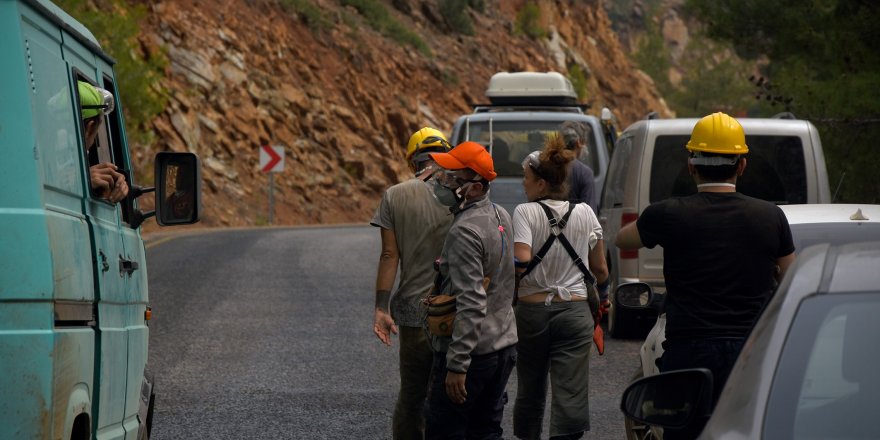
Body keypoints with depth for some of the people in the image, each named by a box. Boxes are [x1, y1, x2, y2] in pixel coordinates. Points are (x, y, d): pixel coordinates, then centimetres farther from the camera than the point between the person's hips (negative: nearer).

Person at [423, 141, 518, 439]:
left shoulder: (465, 232, -21)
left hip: (471, 350, -9)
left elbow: (471, 305, -26)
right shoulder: (500, 216, 8)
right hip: (504, 345, 9)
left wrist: (457, 365, -25)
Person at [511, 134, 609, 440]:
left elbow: (521, 262, -20)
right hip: (575, 310, 1)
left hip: (532, 310, -1)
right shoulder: (584, 213, 4)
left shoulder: (525, 213, -8)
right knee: (571, 397, -5)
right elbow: (600, 270, 9)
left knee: (529, 391, 15)